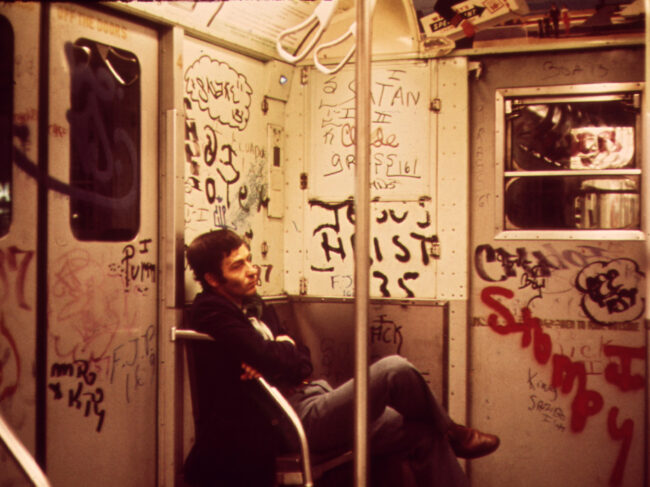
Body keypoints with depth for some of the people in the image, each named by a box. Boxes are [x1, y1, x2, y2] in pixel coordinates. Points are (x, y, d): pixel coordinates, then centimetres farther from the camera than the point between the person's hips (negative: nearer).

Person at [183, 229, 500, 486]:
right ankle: (451, 433, 3)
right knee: (393, 369, -22)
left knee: (424, 436, 0)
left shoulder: (254, 307, 19)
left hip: (313, 400, 10)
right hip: (299, 419, -9)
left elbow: (302, 360, 14)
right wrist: (285, 348, 4)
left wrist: (276, 360, -9)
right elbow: (276, 360, -20)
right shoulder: (213, 312, -9)